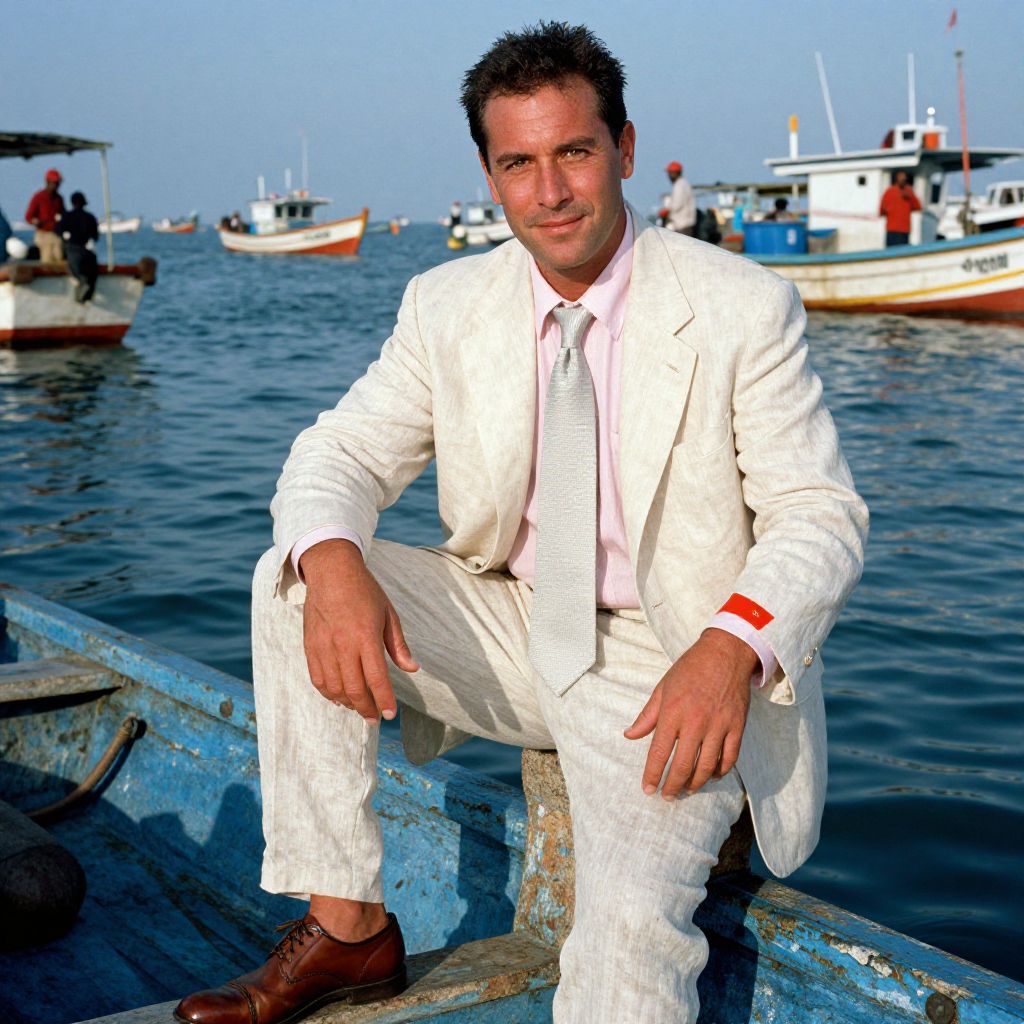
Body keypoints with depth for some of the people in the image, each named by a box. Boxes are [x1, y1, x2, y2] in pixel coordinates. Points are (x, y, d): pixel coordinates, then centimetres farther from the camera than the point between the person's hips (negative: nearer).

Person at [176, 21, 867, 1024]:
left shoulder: (743, 310, -12)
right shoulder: (447, 305, -1)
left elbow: (820, 514, -13)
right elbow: (343, 450, -2)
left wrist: (731, 648, -34)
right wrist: (332, 561, -28)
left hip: (669, 672, -4)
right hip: (508, 630, 5)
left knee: (633, 919, -30)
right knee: (291, 580, -14)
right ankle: (346, 928, -6)